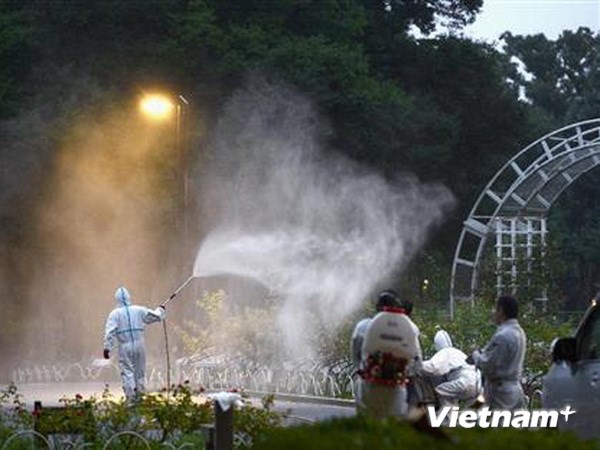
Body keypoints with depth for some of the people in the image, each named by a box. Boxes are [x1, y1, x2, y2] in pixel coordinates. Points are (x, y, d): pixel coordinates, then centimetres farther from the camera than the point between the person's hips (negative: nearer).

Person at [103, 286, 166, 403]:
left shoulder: (115, 313, -2)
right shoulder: (139, 310, 5)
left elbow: (110, 332, -10)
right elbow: (156, 316, 16)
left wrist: (107, 347, -12)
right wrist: (161, 310, 38)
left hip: (125, 347, -2)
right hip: (139, 345, 2)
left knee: (127, 372, -2)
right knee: (140, 373, 12)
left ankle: (131, 399, -12)